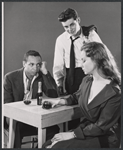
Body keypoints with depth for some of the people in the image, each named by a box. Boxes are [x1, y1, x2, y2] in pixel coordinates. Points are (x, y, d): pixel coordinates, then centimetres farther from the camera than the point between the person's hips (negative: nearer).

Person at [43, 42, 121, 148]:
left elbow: (101, 127, -18)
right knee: (48, 144, -12)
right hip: (85, 129, 7)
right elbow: (76, 97, 24)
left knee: (59, 146, -23)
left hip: (104, 138, -6)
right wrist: (59, 101, 6)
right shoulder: (87, 81, 3)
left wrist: (73, 134, -18)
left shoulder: (114, 92, -20)